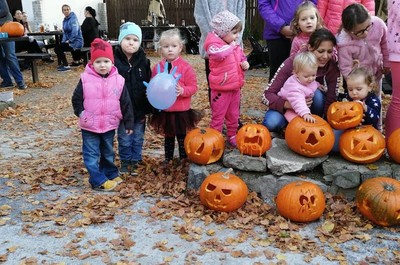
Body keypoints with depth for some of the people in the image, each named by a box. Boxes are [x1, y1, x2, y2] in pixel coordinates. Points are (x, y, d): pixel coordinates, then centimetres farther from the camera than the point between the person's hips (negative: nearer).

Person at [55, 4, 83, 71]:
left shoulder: (73, 18, -12)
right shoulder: (64, 20, 13)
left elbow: (75, 32, -21)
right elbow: (64, 32, 18)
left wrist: (69, 41, -17)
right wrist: (64, 41, 3)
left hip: (76, 41, -8)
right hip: (70, 41, 8)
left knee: (58, 48, -15)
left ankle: (66, 66, -9)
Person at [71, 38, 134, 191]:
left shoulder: (118, 80, -6)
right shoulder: (85, 79, -10)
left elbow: (126, 103, -1)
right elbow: (76, 99, 0)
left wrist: (128, 122, 0)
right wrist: (80, 113, -14)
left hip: (109, 125, 2)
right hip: (89, 126, -1)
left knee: (108, 153, 19)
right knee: (92, 155, 3)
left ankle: (111, 174, 36)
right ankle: (98, 181, 14)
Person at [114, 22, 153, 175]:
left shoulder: (144, 61, -1)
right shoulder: (114, 61, -10)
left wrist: (148, 108, -3)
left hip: (140, 109, 2)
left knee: (138, 138, 14)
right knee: (124, 139, 11)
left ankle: (135, 161, 31)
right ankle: (125, 162, 30)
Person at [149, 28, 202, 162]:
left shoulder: (186, 67, -8)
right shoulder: (157, 67, 1)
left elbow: (193, 87, -9)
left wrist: (182, 91, -26)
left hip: (181, 111, -3)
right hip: (164, 110, 3)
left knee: (182, 137, 11)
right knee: (168, 137, 19)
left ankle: (183, 159, 27)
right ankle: (168, 159, 34)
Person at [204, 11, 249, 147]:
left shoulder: (235, 45, 8)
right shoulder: (213, 44, -15)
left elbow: (241, 57, 24)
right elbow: (219, 54, -38)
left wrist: (244, 64, 0)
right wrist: (231, 46, -20)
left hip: (235, 87, 7)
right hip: (221, 88, -7)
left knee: (234, 114, 18)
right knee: (218, 115, 3)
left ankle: (232, 135, 33)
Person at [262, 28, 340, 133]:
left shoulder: (332, 69, -18)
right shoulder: (292, 62, -24)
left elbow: (330, 101, -16)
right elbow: (267, 94, -27)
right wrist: (291, 104, -44)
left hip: (312, 109, 2)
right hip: (289, 107, -2)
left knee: (317, 94, -31)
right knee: (272, 123, -33)